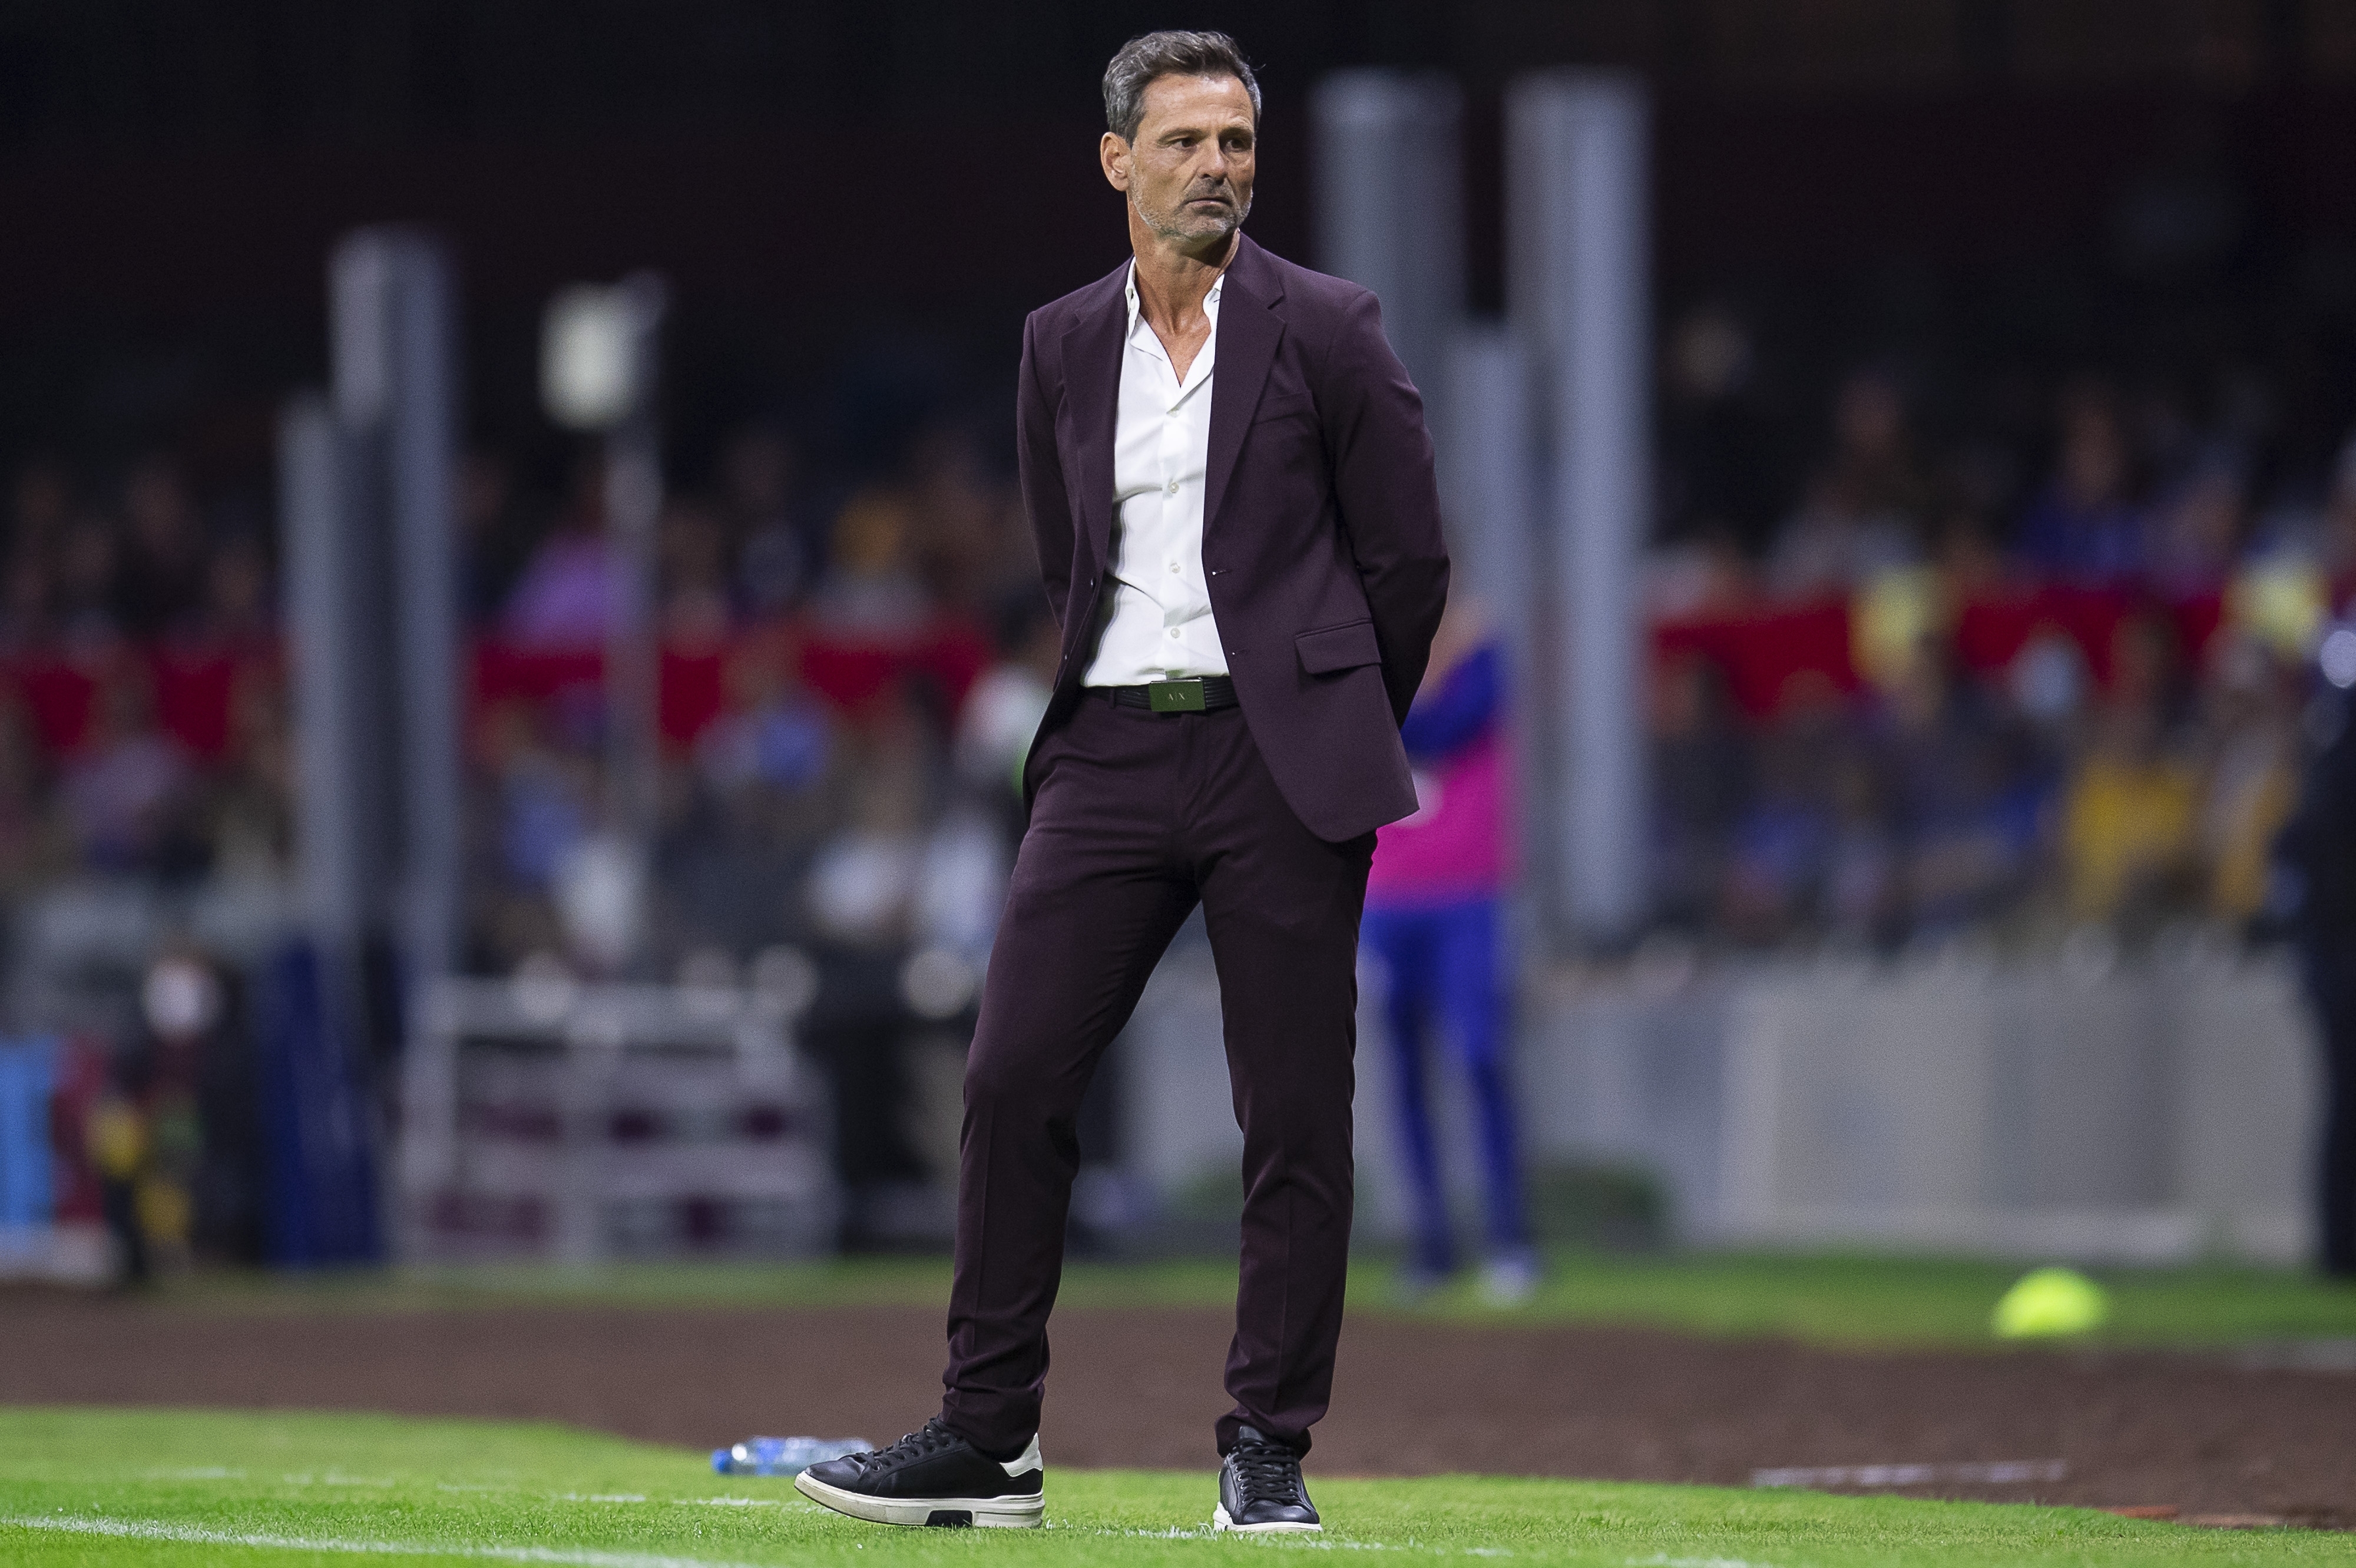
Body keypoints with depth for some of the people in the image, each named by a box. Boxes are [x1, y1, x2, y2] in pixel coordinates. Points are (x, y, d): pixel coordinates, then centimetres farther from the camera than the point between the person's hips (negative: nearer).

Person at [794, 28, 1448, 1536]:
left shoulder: (1327, 329, -1)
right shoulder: (1062, 347, 10)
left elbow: (1409, 557, 3)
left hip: (1285, 755, -3)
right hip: (1115, 749, 4)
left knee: (1296, 1114, -2)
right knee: (1013, 1077, -3)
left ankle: (1270, 1451, 5)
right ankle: (989, 1439, 4)